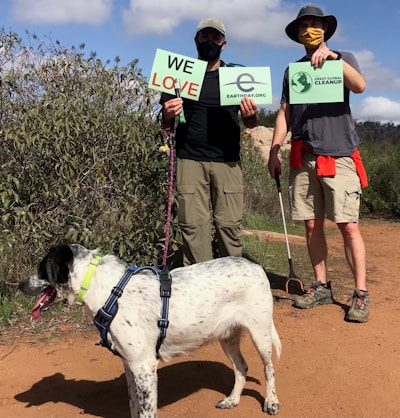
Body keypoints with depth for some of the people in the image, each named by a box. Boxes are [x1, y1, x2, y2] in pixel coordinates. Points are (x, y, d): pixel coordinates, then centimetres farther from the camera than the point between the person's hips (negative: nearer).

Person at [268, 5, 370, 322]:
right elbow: (284, 113, 15)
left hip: (339, 155, -3)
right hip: (304, 157, 4)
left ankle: (361, 293, 0)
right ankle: (321, 286, 16)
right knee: (312, 225, 5)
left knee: (348, 225, -7)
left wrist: (333, 56, -24)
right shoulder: (292, 70, 18)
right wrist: (274, 151, 5)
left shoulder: (343, 58, 9)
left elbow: (359, 86, -12)